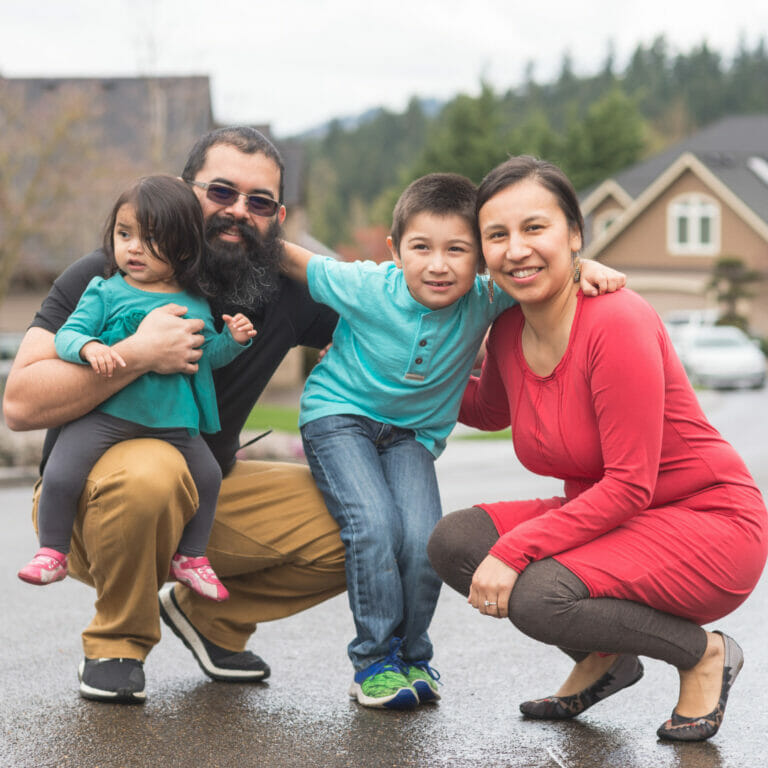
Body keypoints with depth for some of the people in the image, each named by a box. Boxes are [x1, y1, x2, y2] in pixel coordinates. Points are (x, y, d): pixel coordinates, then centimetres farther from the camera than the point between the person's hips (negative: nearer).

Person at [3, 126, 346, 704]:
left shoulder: (287, 293, -5)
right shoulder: (104, 279, -15)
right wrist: (138, 354, -33)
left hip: (204, 497, 5)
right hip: (91, 499, -5)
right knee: (152, 470, -40)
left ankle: (209, 613, 10)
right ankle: (117, 644, -13)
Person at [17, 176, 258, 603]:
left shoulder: (195, 306, 9)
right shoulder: (106, 292, 0)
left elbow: (209, 355, 17)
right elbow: (67, 334, -5)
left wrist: (233, 340, -3)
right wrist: (90, 347, -27)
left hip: (173, 419, 3)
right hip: (106, 412, -3)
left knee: (208, 475, 6)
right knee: (61, 474, -18)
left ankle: (191, 558, 26)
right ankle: (52, 554, 1)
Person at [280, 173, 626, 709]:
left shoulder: (482, 300, -20)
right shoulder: (366, 288, -23)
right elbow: (294, 262, -8)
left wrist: (586, 267, -31)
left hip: (413, 433, 2)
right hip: (339, 415, -2)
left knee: (424, 541, -18)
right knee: (374, 525, -23)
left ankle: (412, 657, 7)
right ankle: (375, 660, -5)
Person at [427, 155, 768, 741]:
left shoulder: (617, 322, -24)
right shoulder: (509, 334, -1)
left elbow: (629, 485, -25)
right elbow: (491, 410, 24)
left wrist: (514, 549, -27)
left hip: (711, 524, -8)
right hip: (605, 516, 8)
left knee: (539, 597, -30)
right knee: (454, 543, -10)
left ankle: (704, 654, -3)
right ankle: (604, 659, 10)